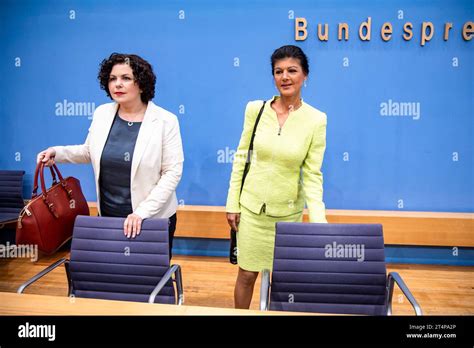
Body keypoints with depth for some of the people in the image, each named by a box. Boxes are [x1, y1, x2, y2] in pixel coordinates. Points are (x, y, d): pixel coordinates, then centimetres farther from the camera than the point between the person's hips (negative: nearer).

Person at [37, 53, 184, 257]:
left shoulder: (165, 121, -13)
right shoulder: (101, 113, 1)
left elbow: (172, 172, -16)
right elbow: (89, 152, 16)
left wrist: (142, 212, -21)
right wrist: (57, 153, 0)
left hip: (153, 218, -3)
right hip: (107, 215, 4)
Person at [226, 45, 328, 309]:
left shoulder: (316, 119, -10)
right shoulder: (255, 109, -6)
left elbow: (312, 175, -8)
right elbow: (241, 158, 0)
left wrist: (318, 223, -17)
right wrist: (233, 204, -1)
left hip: (288, 212, -1)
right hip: (251, 207, 1)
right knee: (247, 274, 13)